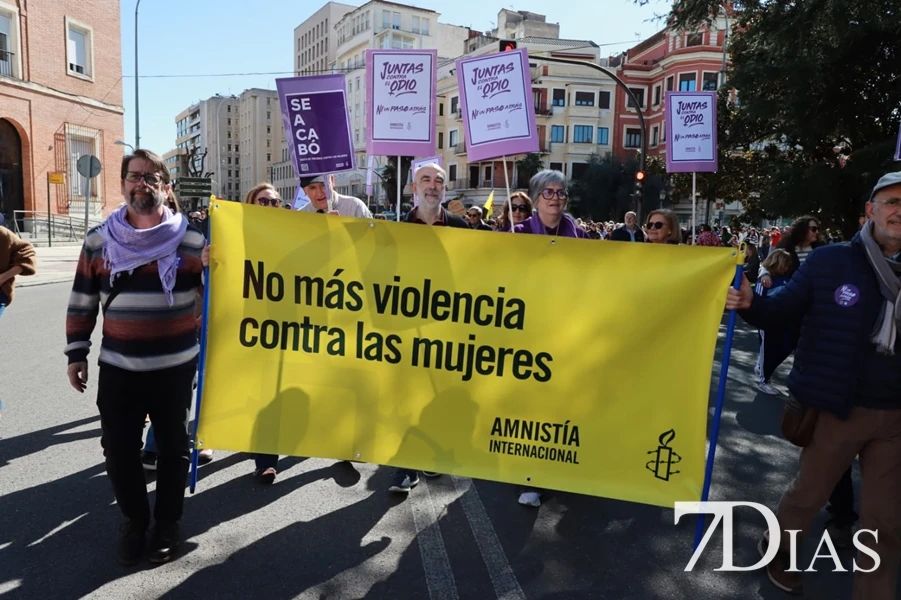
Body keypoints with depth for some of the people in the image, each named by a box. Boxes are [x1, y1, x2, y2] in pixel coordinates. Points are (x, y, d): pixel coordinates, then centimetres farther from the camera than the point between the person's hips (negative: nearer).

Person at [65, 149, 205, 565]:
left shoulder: (192, 239, -5)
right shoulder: (98, 241, 2)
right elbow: (82, 302, 7)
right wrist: (76, 353, 7)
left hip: (175, 367, -1)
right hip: (117, 368, 2)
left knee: (173, 446, 11)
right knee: (119, 449, 9)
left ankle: (167, 521, 30)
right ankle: (134, 518, 32)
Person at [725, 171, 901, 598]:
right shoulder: (829, 261, -7)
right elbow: (783, 312, -6)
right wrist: (749, 304, -25)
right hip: (837, 408, -2)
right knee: (809, 494, 18)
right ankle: (775, 549, 45)